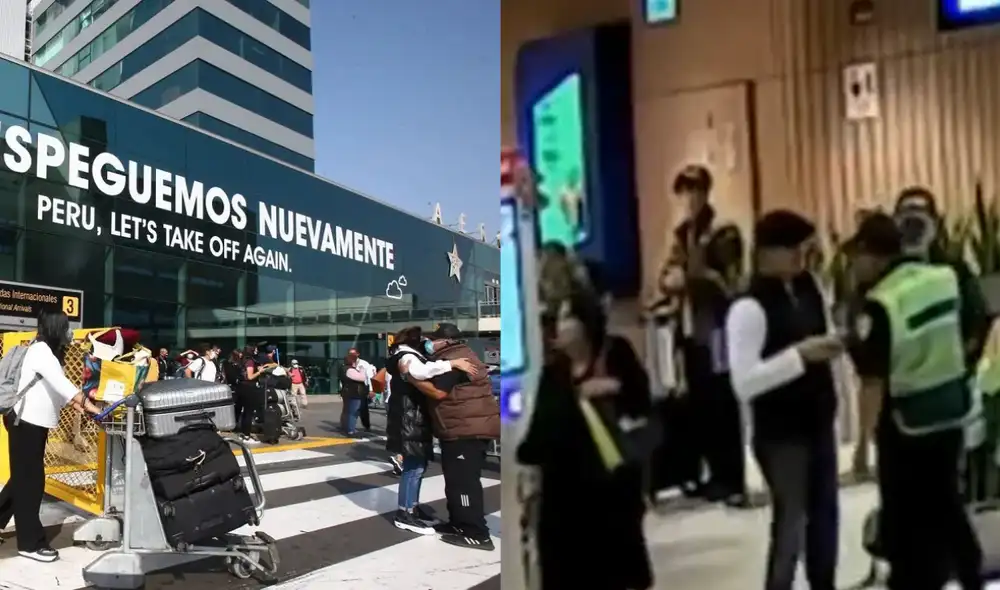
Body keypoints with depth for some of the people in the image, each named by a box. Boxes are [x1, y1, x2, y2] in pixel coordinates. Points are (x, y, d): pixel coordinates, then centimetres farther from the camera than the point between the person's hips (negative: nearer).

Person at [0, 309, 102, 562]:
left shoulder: (46, 351, 14)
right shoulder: (40, 351, -18)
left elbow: (56, 387, 13)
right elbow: (60, 382, -28)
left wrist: (77, 404, 2)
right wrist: (87, 404, -32)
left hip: (34, 422, 10)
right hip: (25, 422, -10)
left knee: (25, 477, 19)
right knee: (29, 480, -4)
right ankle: (30, 543, 3)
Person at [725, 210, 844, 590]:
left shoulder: (809, 288, 4)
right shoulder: (749, 307, -20)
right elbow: (743, 383, -25)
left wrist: (833, 345, -3)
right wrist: (800, 354, -27)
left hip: (818, 422, 8)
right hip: (780, 433, -8)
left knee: (824, 514, 19)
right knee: (790, 523, 2)